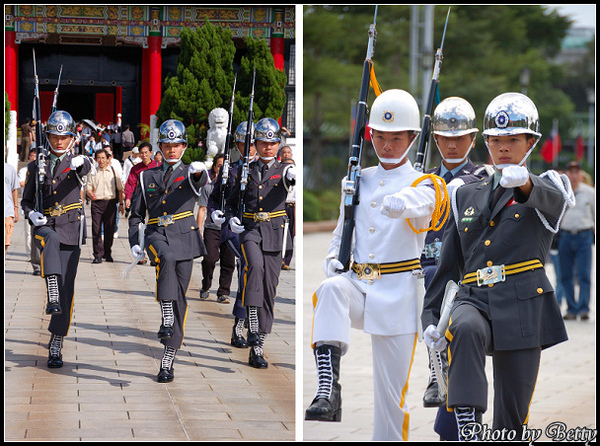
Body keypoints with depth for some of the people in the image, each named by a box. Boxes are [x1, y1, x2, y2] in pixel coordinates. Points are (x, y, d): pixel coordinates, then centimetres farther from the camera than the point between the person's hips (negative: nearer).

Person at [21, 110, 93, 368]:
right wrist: (32, 214, -7)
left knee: (67, 290, -3)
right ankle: (52, 298, -48)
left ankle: (56, 348, 6)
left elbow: (87, 167, -21)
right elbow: (26, 200, 17)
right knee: (52, 239, -39)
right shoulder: (37, 167, 12)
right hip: (44, 228, 0)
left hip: (71, 231, 0)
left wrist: (81, 162, -47)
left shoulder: (76, 163, 5)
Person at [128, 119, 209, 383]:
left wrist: (198, 171, -41)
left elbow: (201, 181, -16)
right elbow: (136, 215, 17)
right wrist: (134, 243, 1)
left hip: (184, 236, 0)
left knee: (180, 299, -2)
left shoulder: (190, 173, 10)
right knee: (167, 258, -37)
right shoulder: (147, 177, 16)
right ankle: (167, 321, -38)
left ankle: (167, 361, 3)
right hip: (156, 234, 0)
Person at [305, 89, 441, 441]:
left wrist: (400, 204, -49)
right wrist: (333, 259, 1)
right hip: (358, 283, 3)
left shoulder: (422, 185, 0)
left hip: (398, 293, -2)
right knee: (331, 290, -34)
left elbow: (417, 202, -25)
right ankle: (328, 391, -45)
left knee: (392, 392, -2)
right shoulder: (358, 181, 14)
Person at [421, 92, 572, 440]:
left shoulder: (548, 188, 9)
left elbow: (549, 197, -18)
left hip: (522, 308, -2)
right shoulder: (466, 197, 21)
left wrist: (524, 181, -42)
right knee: (465, 328, -36)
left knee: (512, 418, -3)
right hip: (474, 299, 2)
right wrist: (431, 316, 9)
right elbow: (449, 266, 22)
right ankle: (467, 433, -43)